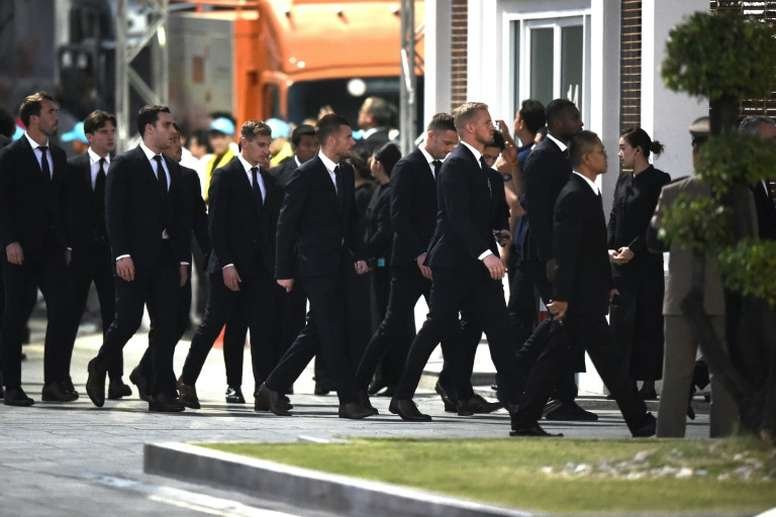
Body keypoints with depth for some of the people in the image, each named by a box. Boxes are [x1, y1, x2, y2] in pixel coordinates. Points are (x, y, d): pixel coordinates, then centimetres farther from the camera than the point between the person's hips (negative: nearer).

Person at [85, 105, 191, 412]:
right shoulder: (124, 165, -3)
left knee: (167, 325, -1)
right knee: (128, 320, -6)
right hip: (134, 259, -6)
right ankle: (99, 369, 18)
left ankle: (162, 392, -1)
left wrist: (183, 259, 10)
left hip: (166, 259, 6)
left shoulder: (173, 170, 16)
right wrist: (122, 255, -16)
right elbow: (114, 213, -9)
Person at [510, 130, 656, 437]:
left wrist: (608, 284, 22)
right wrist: (562, 295, -23)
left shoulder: (587, 193, 16)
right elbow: (565, 249, -20)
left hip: (586, 295, 10)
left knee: (556, 357, 9)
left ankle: (524, 421, 9)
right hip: (580, 297, -10)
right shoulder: (574, 196, -16)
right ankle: (639, 422, 3)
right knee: (606, 358, -3)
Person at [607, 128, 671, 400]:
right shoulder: (623, 181, 16)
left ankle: (649, 383, -1)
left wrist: (633, 249, -15)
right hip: (621, 264, 7)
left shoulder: (658, 181, -5)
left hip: (646, 263, -7)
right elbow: (614, 217, 15)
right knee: (620, 323, 4)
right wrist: (611, 248, -1)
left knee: (647, 323, -3)